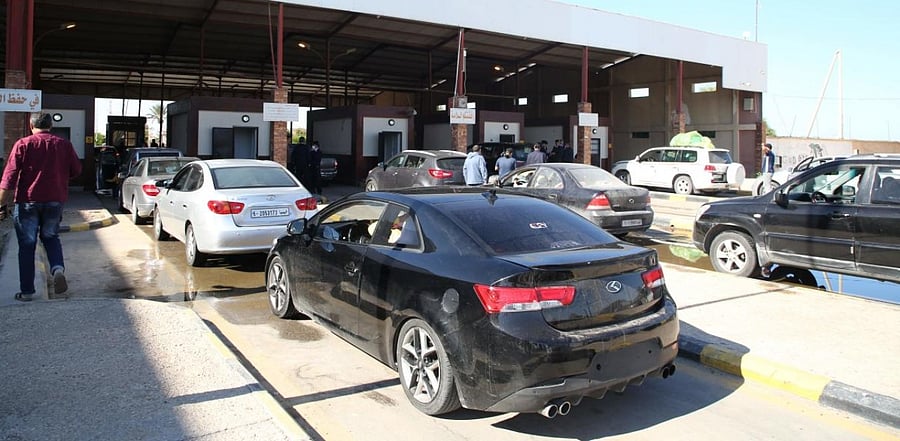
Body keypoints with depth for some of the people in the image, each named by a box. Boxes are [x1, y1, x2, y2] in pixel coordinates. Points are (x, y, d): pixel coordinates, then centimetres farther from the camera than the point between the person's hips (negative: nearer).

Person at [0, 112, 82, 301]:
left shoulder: (23, 144, -5)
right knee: (51, 237, 20)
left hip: (27, 201, -2)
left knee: (27, 245, 6)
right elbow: (76, 170, 8)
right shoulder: (64, 145, 2)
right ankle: (58, 268, -8)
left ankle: (27, 291, 9)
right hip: (55, 200, 2)